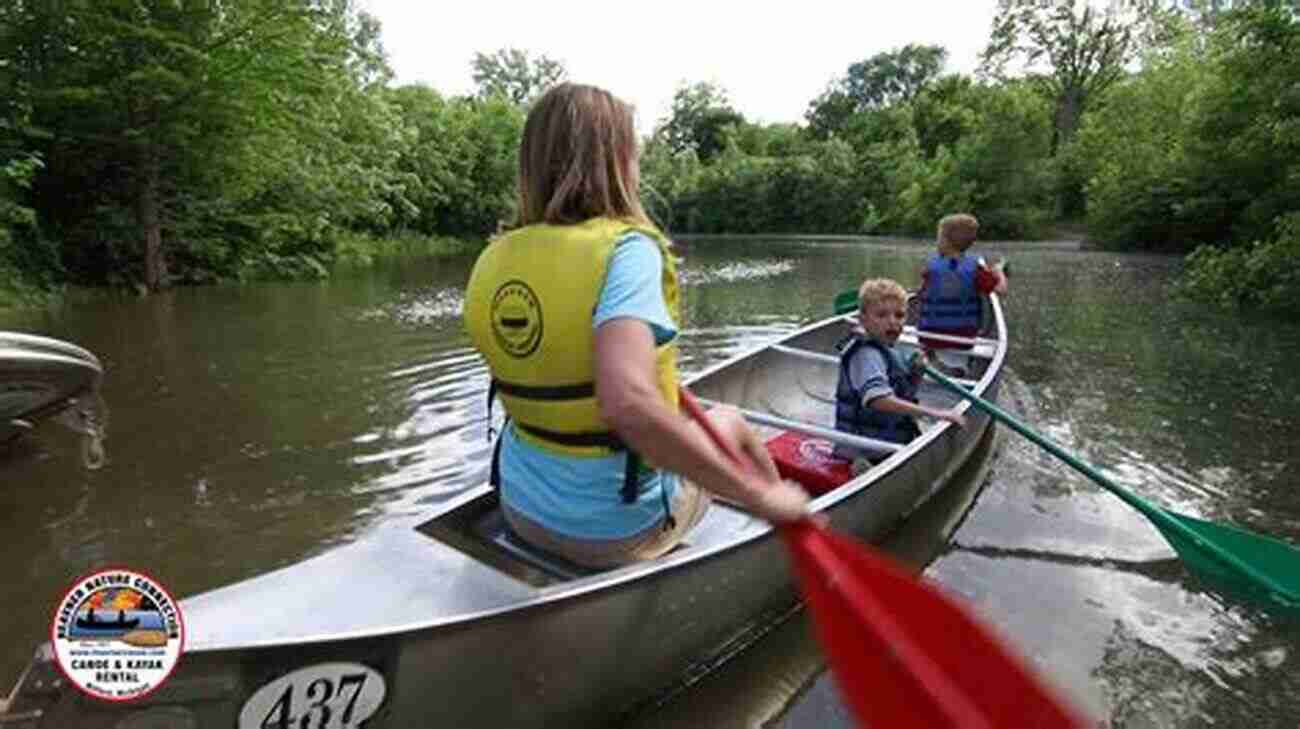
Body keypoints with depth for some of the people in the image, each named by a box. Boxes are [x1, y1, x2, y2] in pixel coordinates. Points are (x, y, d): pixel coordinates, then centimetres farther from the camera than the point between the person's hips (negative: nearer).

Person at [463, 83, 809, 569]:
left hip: (522, 509, 6)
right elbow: (628, 403, -40)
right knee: (729, 422, 22)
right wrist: (759, 495, -31)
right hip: (616, 531, -5)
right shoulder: (625, 249, -25)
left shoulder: (492, 262, -5)